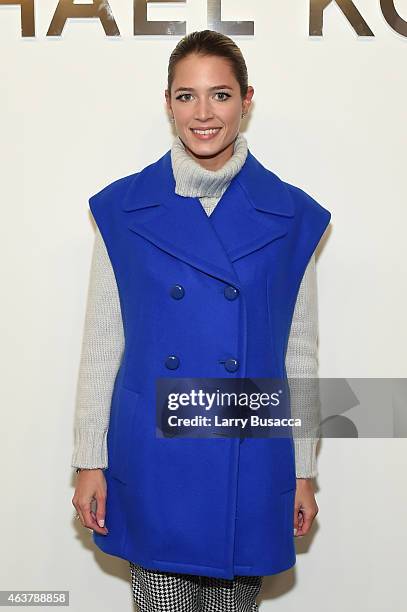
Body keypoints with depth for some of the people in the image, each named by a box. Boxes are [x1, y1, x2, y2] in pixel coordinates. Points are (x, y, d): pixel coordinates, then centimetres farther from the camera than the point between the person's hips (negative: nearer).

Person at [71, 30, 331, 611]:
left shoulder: (291, 216, -2)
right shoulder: (123, 209, -3)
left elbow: (299, 353, 3)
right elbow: (101, 343, 1)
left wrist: (303, 472, 5)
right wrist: (90, 461, 1)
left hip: (249, 463, 1)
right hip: (154, 462, 0)